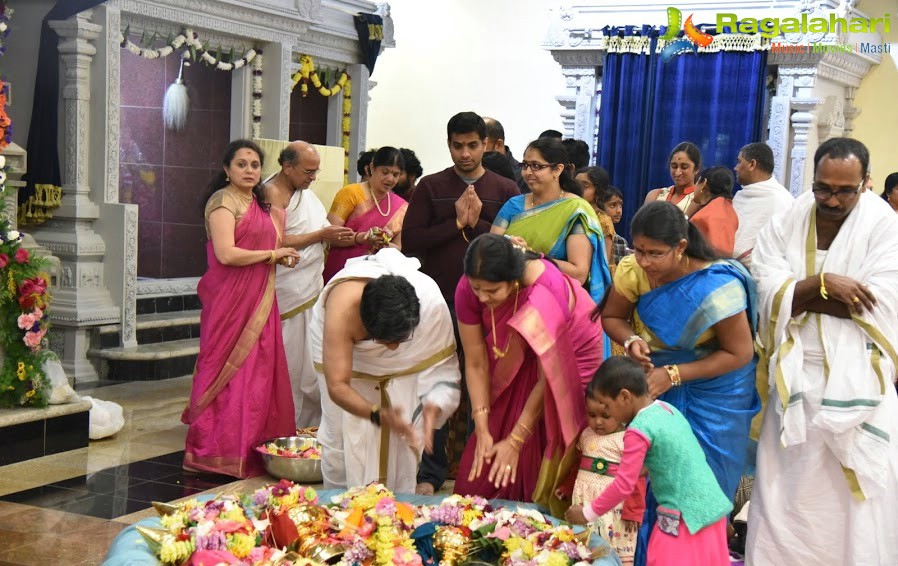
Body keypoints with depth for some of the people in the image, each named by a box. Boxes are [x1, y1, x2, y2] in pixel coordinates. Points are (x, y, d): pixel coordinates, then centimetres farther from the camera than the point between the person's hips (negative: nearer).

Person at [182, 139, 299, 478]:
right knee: (231, 372, -6)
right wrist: (272, 254, -9)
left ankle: (252, 448, 13)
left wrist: (282, 257, 9)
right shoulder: (223, 202, -8)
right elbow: (226, 254, -19)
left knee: (260, 371, 6)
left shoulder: (261, 205, 19)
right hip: (231, 300, -8)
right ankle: (220, 454, 0)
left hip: (260, 301, 8)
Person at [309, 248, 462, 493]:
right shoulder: (342, 310, -45)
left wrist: (434, 405, -42)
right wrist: (378, 415, -58)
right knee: (341, 436, -3)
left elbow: (440, 364, -24)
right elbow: (337, 386, -44)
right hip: (340, 345, -1)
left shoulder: (432, 302, -38)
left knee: (404, 438, -6)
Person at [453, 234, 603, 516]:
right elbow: (475, 364, -16)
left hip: (568, 358, -4)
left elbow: (548, 378, -29)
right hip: (517, 363, 4)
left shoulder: (550, 293, -38)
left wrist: (515, 441, -23)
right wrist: (482, 432, -20)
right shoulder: (468, 290, -25)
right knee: (481, 470, 5)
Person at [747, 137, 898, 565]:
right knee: (785, 492, 9)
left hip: (857, 385, -2)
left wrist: (796, 294, -12)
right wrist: (821, 283, -22)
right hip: (794, 378, 2)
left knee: (856, 499, 4)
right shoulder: (784, 225, 1)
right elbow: (767, 294, -7)